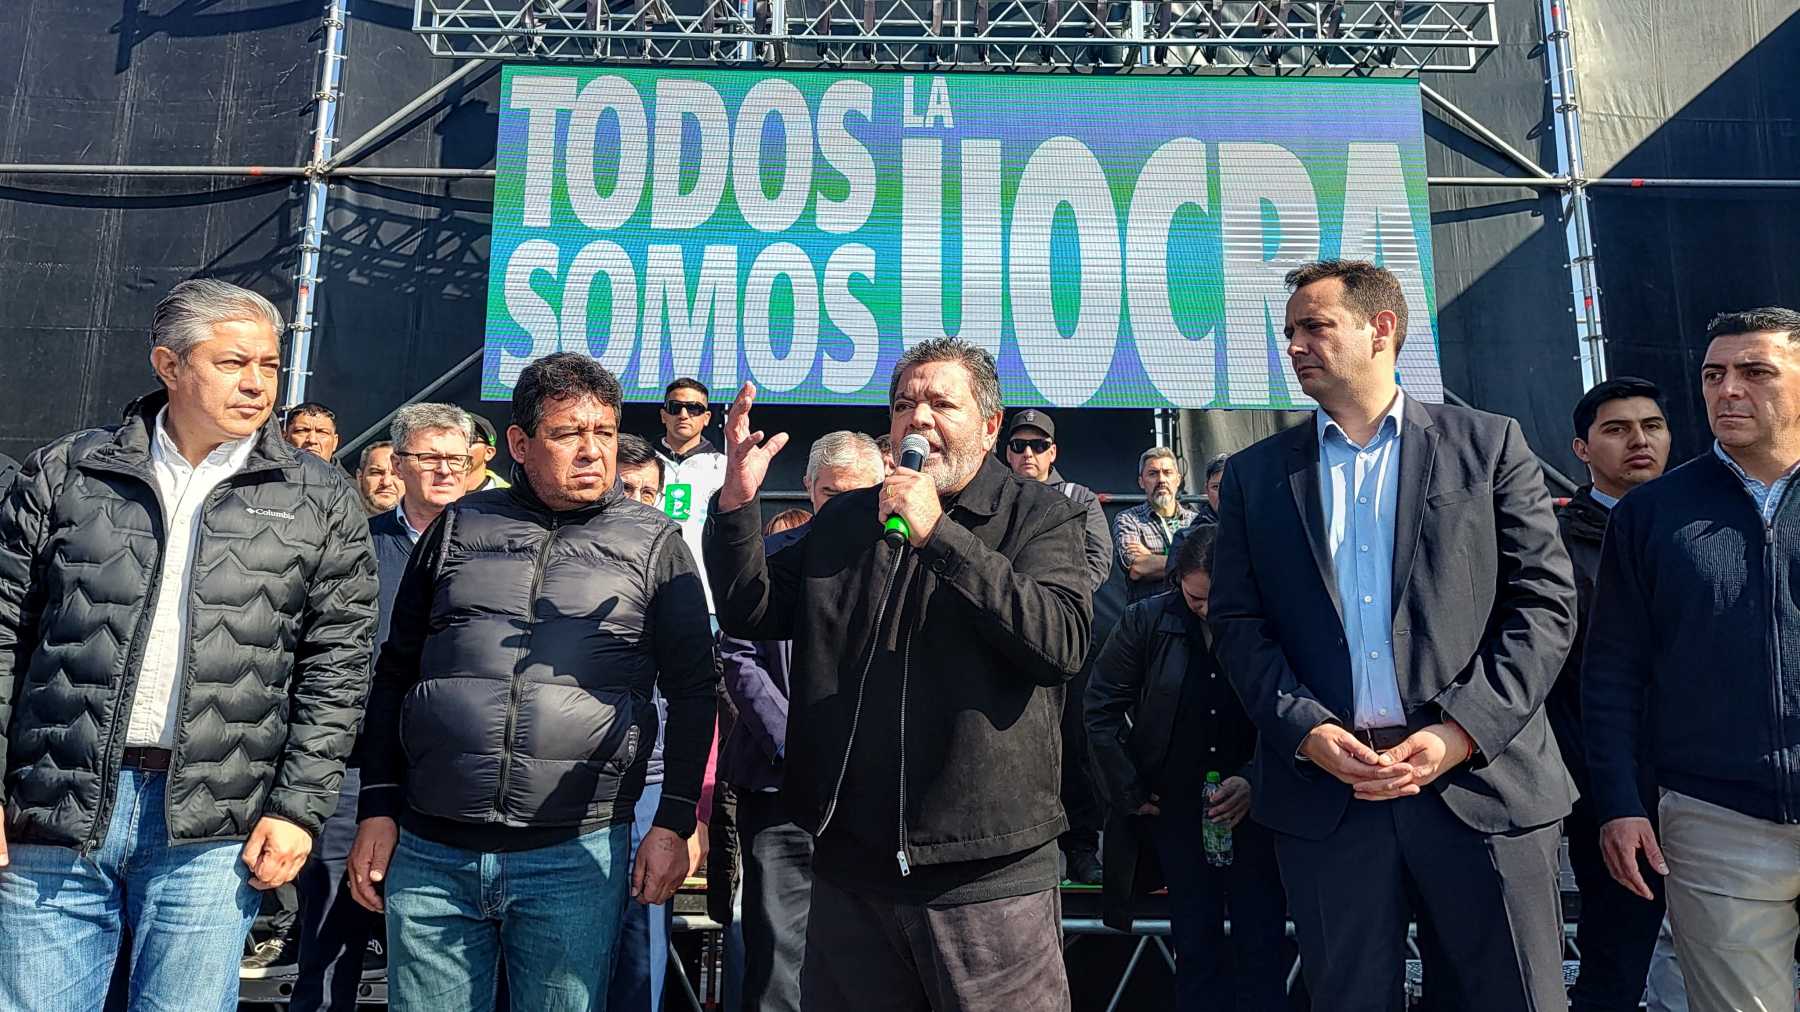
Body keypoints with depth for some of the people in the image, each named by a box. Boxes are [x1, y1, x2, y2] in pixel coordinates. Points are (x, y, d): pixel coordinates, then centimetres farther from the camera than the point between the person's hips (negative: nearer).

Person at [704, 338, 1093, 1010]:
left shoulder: (1041, 517, -1)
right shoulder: (844, 520, 13)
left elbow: (1062, 642, -17)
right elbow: (750, 613, 9)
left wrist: (938, 534, -21)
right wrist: (738, 502, -6)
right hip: (849, 867, 4)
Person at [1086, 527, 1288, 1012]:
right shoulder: (1146, 620, -6)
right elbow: (1102, 708, 0)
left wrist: (1254, 781, -19)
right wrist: (1131, 794, -1)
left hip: (1254, 805, -1)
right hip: (1175, 809, 1)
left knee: (1262, 952, 3)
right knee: (1197, 951, 10)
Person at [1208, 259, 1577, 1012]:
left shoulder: (1488, 444, 5)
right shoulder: (1255, 475, 9)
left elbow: (1544, 601, 0)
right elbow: (1237, 622, 5)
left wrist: (1462, 732, -11)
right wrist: (1305, 731, -10)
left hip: (1480, 778, -1)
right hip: (1325, 793, 1)